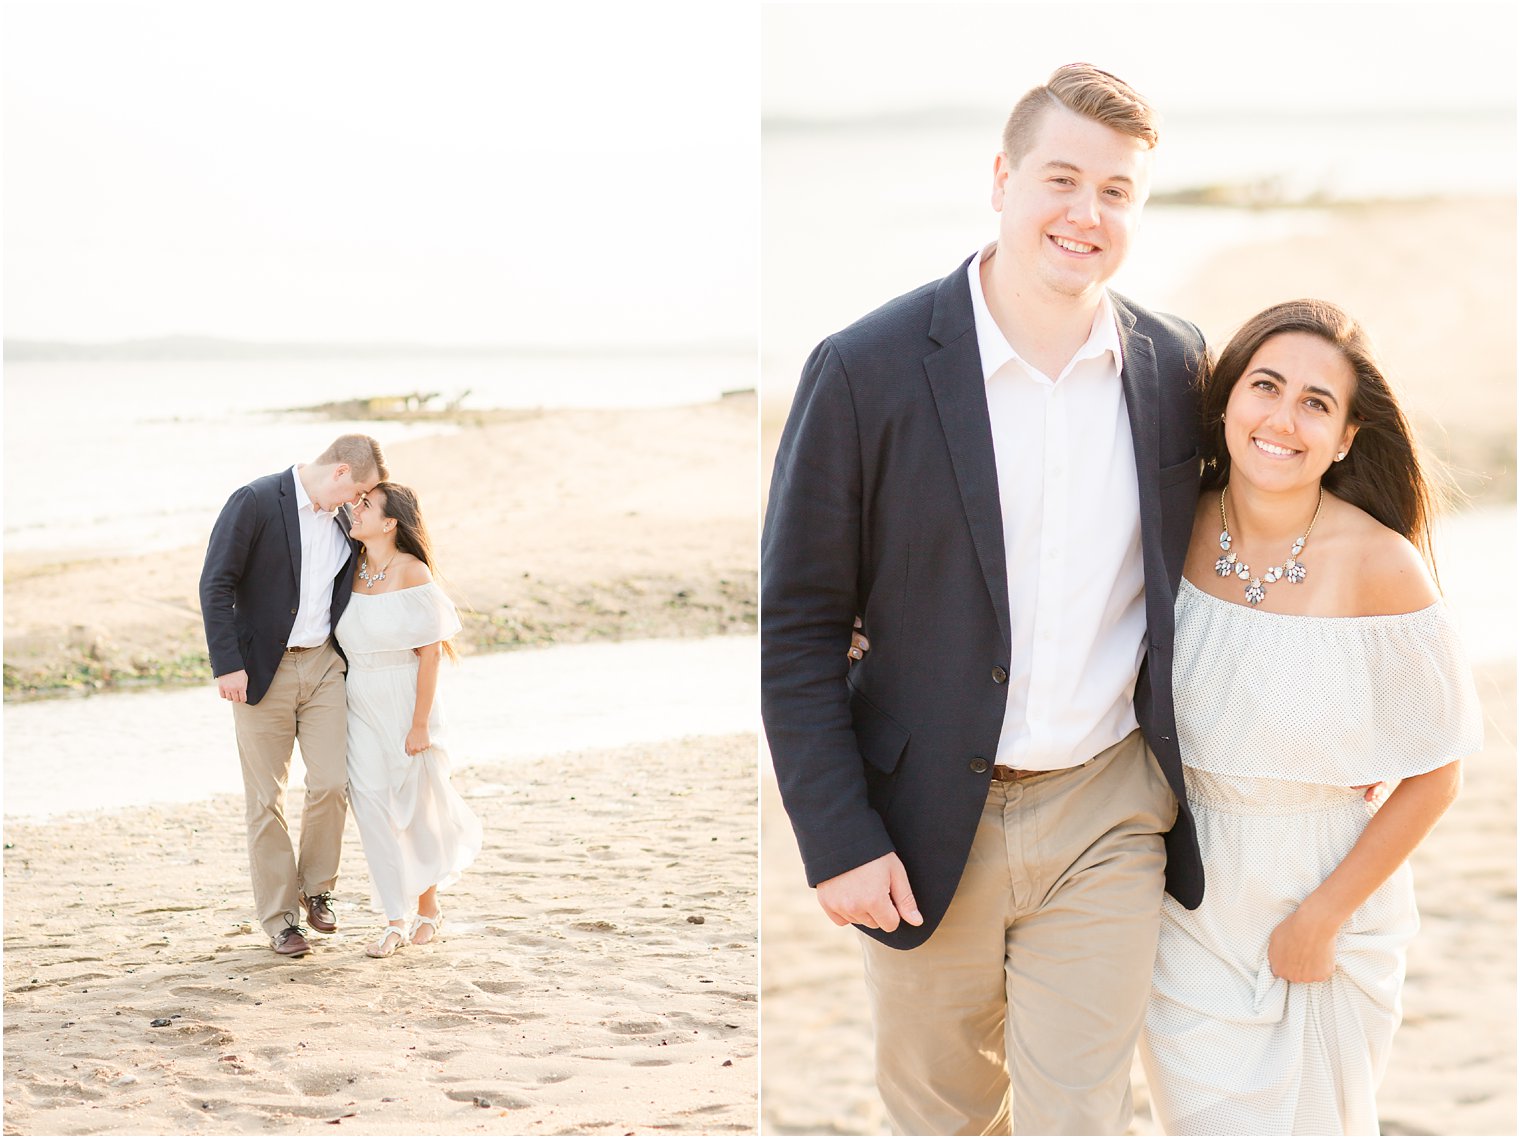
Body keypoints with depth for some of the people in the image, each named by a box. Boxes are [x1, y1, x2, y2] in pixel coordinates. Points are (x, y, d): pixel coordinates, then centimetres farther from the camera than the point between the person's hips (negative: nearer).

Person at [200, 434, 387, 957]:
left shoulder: (343, 519, 7)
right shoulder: (255, 502, -12)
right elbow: (216, 585, -14)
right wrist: (227, 665, -19)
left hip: (324, 664, 5)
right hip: (261, 672, -5)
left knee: (331, 784, -4)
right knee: (267, 800, 2)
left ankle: (316, 887, 19)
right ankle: (279, 918, 12)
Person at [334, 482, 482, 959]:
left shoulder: (412, 574, -15)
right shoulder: (352, 570, 1)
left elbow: (430, 652, -14)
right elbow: (345, 639, 10)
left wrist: (420, 723, -15)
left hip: (405, 701, -5)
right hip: (360, 704, 5)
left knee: (415, 808, 7)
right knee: (372, 804, -2)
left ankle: (428, 906, 30)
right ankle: (396, 921, 4)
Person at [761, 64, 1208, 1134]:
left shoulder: (1176, 364, -1)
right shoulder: (867, 369, -12)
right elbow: (797, 624, -8)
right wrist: (837, 838, -12)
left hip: (1109, 816, 1)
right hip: (926, 825, -1)